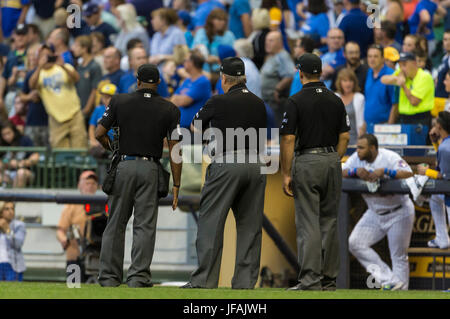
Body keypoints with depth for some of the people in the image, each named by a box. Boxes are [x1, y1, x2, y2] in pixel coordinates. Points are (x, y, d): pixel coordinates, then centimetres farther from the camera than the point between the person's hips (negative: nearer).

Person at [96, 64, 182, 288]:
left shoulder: (120, 102, 1)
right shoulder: (169, 110, 2)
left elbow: (99, 134, 1)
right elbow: (174, 150, -2)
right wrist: (176, 185, 2)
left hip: (123, 166, 1)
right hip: (150, 169, -1)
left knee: (115, 223, 9)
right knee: (145, 225, 1)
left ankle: (109, 276, 9)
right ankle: (138, 276, -6)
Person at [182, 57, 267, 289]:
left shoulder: (219, 102, -4)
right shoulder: (258, 104, 12)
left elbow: (195, 127, 12)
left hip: (226, 165, -5)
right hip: (255, 164, 5)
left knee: (211, 222, -2)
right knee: (250, 224, 7)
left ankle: (204, 279, -6)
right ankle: (246, 280, 5)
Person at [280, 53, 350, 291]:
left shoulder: (296, 101, -8)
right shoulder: (335, 101, 7)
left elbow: (288, 139, -11)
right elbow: (344, 137, 8)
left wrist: (286, 174, -7)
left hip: (307, 162, -5)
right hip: (332, 160, 5)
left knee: (308, 223, -6)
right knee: (330, 220, 12)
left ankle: (311, 280, -13)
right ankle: (329, 278, 14)